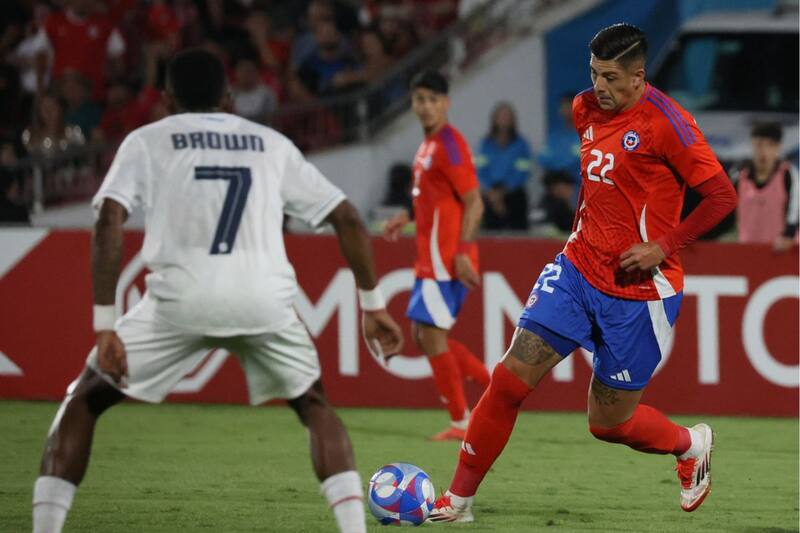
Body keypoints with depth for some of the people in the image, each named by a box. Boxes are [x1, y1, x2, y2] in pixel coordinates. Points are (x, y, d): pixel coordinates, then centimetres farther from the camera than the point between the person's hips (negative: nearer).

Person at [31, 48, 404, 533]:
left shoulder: (148, 140, 15)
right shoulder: (272, 144, 23)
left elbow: (109, 222, -2)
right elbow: (347, 219, 19)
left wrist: (105, 325, -3)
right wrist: (373, 305, 27)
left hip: (182, 297, -2)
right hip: (266, 298, 2)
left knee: (84, 399, 16)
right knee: (314, 404, 27)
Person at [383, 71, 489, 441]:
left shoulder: (449, 144, -14)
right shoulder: (429, 144, 14)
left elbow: (474, 204, -18)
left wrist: (463, 251, -24)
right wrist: (406, 217, 18)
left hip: (445, 258, -10)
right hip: (430, 258, 10)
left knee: (431, 336, -6)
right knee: (423, 336, 12)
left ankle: (461, 423, 2)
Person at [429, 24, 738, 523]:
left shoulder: (665, 122, -16)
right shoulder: (587, 109, 5)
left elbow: (723, 196, -17)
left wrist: (663, 247, -20)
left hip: (639, 290, -6)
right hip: (578, 269, 6)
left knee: (609, 422, 5)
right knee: (509, 380, -7)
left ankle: (691, 445, 36)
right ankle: (458, 501, 1)